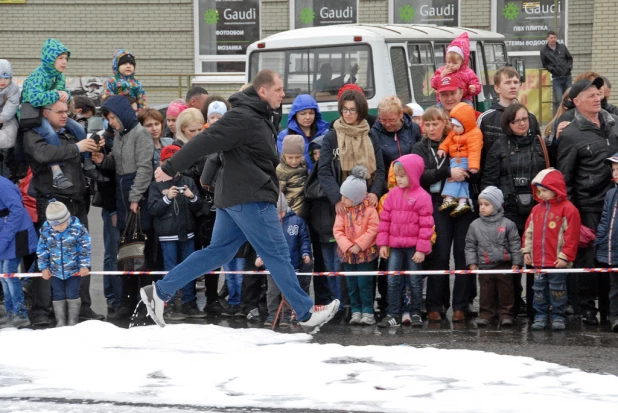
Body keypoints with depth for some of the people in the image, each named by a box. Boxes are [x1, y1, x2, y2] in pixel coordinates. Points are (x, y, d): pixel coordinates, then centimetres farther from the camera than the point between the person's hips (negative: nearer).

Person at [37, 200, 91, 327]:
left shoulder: (77, 228, -17)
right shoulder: (46, 230, -11)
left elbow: (85, 247, -8)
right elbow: (42, 250, 0)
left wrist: (84, 265, -7)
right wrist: (44, 267, 2)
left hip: (74, 269, -2)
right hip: (56, 270, 2)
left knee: (72, 294, 2)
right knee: (58, 295, 8)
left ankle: (73, 321, 16)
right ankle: (60, 322, 19)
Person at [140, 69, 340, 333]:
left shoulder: (259, 118, 16)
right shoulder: (243, 118, -17)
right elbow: (205, 142, -19)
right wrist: (171, 168, -18)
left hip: (234, 197, 10)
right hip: (249, 199, -10)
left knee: (218, 252, 12)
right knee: (277, 255, -3)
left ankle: (160, 291, 12)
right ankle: (307, 314, 4)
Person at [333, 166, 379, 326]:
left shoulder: (369, 209, -12)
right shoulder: (342, 210, -1)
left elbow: (373, 229, -14)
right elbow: (338, 230, -3)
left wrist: (359, 245, -17)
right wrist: (347, 246, -15)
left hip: (365, 252, -4)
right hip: (347, 253, 4)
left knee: (365, 283, -3)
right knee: (351, 283, 9)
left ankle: (367, 312, 5)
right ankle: (356, 311, 17)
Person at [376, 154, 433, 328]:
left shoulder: (422, 197, -10)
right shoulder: (393, 194, 5)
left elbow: (426, 224, -11)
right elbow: (385, 219, 8)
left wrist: (422, 249, -13)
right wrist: (383, 243, 3)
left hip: (413, 246, -4)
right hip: (395, 245, 4)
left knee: (415, 281, 6)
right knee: (392, 281, 3)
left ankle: (415, 313, 16)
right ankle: (393, 315, 6)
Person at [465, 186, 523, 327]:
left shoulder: (507, 224, -3)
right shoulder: (475, 225, 3)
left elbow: (515, 244, -1)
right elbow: (470, 245, 7)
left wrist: (516, 263, -4)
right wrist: (472, 263, 0)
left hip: (504, 264, -1)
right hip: (484, 266, 1)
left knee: (505, 290, 4)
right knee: (486, 292, 5)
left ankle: (506, 314, 13)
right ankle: (486, 314, 13)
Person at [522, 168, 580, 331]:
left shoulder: (568, 209, -9)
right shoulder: (537, 209, 11)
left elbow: (571, 236, -12)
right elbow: (528, 232, 16)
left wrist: (565, 256, -14)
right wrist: (526, 250, 9)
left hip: (557, 262, -6)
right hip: (538, 261, 6)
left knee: (557, 289, 3)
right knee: (539, 289, 9)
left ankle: (558, 316, 12)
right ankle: (540, 316, 17)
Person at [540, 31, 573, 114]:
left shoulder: (562, 47, 8)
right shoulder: (544, 50, 2)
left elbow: (569, 58, 19)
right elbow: (545, 64, 7)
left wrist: (569, 66, 2)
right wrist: (552, 69, -10)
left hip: (567, 76, 3)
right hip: (556, 78, -3)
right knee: (558, 100, -9)